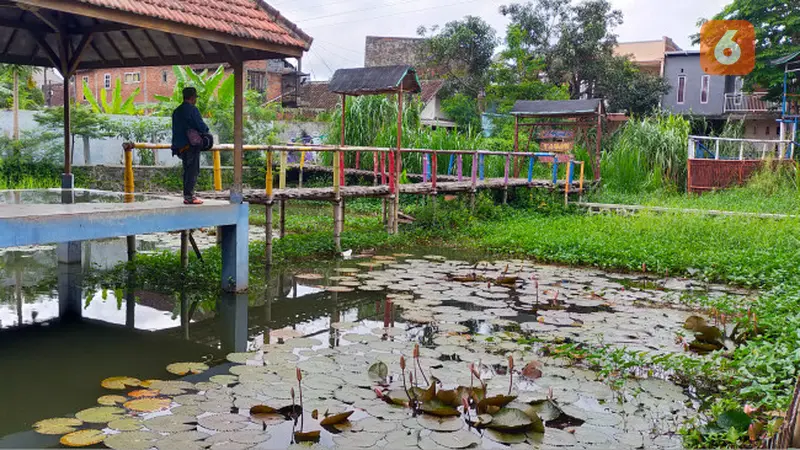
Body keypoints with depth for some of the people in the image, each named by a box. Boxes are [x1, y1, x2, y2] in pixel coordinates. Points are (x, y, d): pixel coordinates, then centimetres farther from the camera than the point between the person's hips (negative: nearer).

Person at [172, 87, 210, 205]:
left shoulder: (176, 111, 15)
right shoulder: (192, 110, -11)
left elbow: (176, 129, 18)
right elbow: (202, 127, -13)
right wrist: (206, 130, 8)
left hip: (181, 146, 8)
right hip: (192, 145, -8)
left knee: (187, 170, 13)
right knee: (193, 171, -5)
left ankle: (187, 196, 14)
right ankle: (189, 196, -7)